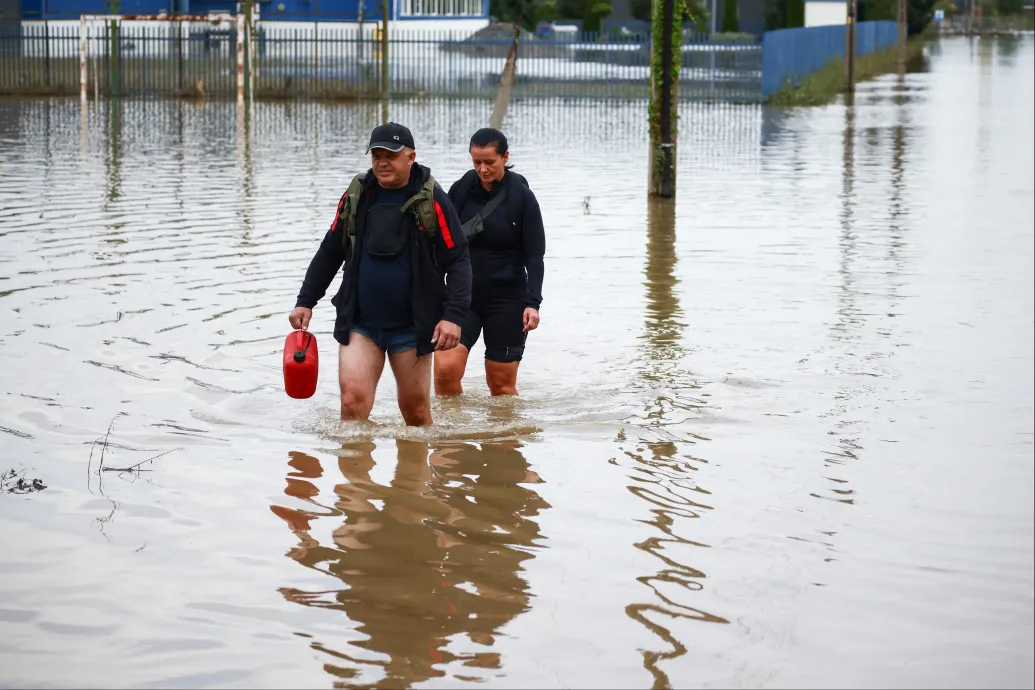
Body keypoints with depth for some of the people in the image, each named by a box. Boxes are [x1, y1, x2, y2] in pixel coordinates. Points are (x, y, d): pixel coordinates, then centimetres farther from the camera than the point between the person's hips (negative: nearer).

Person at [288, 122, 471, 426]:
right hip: (359, 323, 2)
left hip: (411, 327, -2)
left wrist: (453, 316, -17)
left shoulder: (431, 201, -7)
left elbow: (458, 261, -7)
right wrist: (305, 302, 10)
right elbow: (329, 253, 15)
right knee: (353, 399, -14)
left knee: (416, 410, 7)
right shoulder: (356, 196, 4)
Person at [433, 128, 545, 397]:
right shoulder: (460, 190, 1)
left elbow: (534, 255, -5)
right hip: (462, 294, 2)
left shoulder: (521, 197, -5)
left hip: (506, 298, -2)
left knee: (502, 383, 2)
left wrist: (532, 302, -15)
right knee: (445, 369, -15)